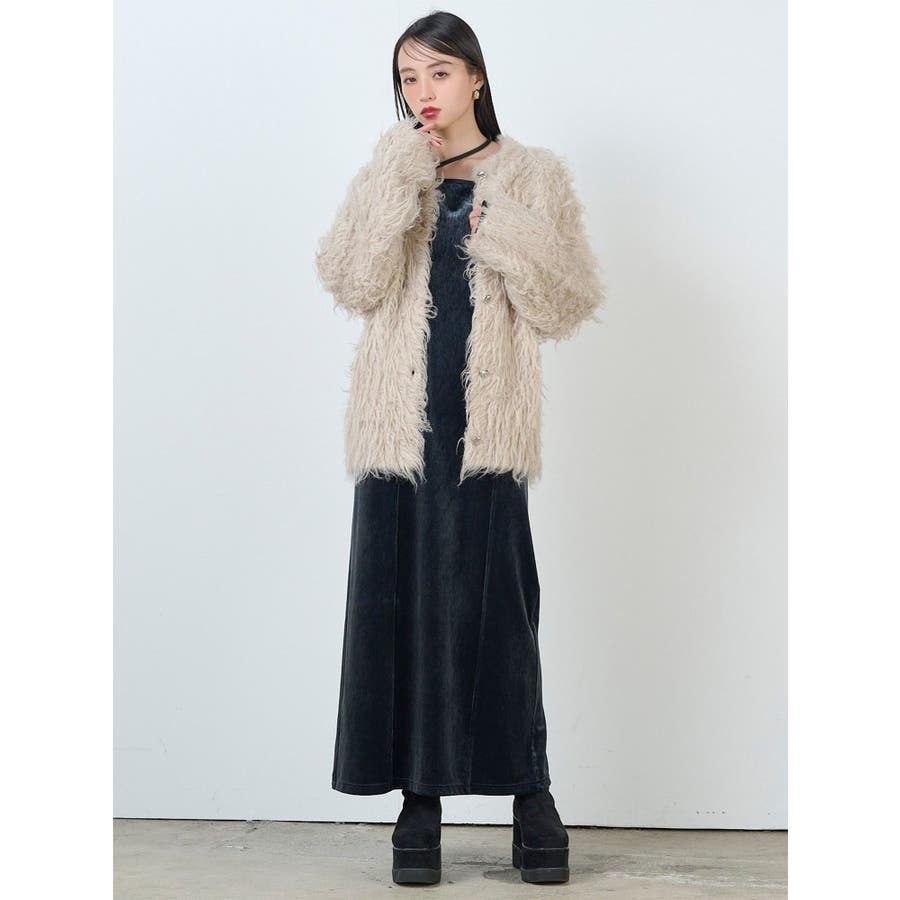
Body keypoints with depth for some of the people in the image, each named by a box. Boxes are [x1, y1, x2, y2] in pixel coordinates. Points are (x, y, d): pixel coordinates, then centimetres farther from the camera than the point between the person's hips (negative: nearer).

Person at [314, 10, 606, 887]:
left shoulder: (533, 177, 9)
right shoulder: (392, 181, 14)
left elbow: (571, 300, 1)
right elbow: (350, 281, -4)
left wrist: (504, 236, -12)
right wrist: (402, 178, -9)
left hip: (489, 425, -2)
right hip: (402, 422, 2)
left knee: (495, 600, -4)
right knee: (404, 598, 0)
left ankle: (531, 797, 7)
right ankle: (419, 799, 8)